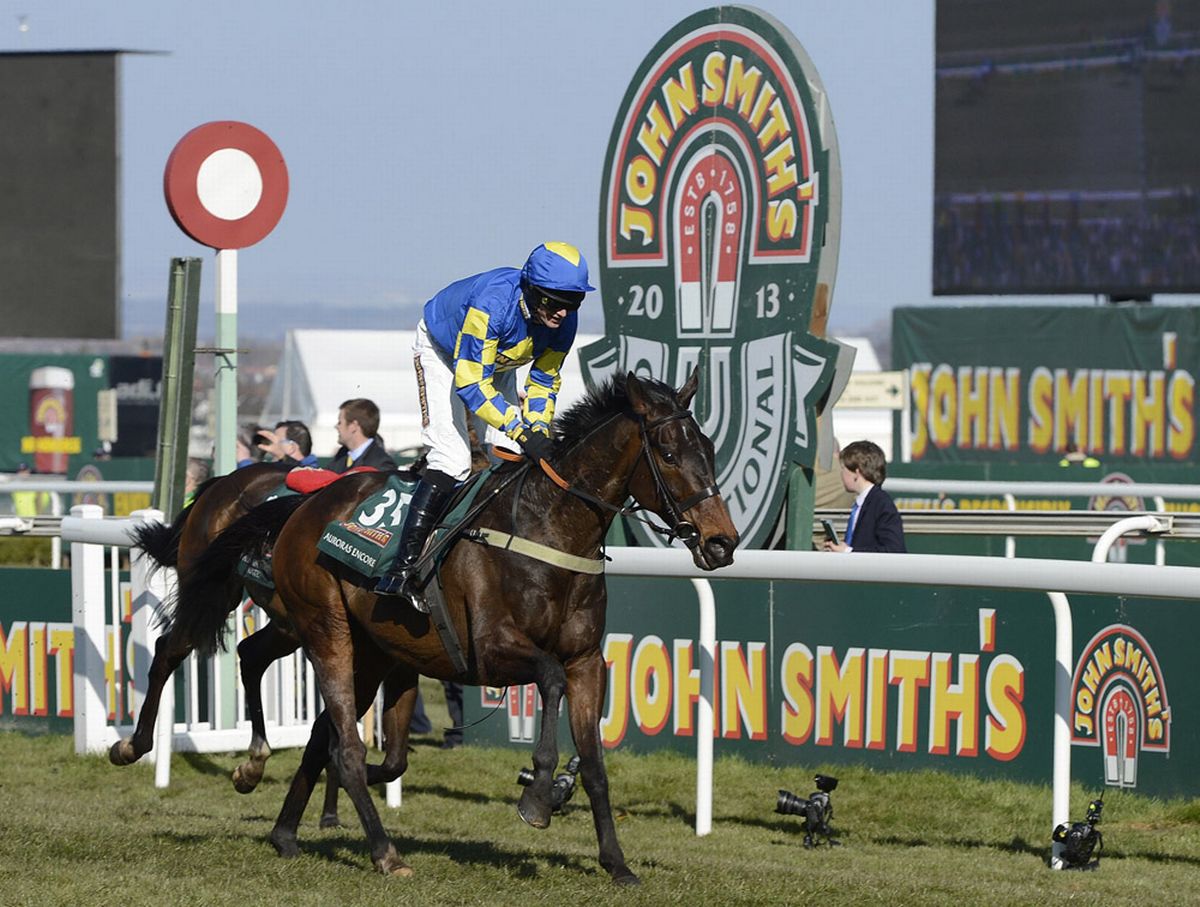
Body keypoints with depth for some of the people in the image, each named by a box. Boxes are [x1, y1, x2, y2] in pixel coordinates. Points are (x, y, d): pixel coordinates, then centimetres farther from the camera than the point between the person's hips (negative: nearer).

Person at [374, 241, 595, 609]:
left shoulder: (564, 320, -22)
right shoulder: (493, 304, -42)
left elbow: (544, 381, -7)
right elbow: (471, 383, -39)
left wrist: (538, 430, -24)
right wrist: (522, 432, -43)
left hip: (496, 361, 7)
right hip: (441, 351, -7)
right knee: (453, 457, -21)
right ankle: (402, 568, -25)